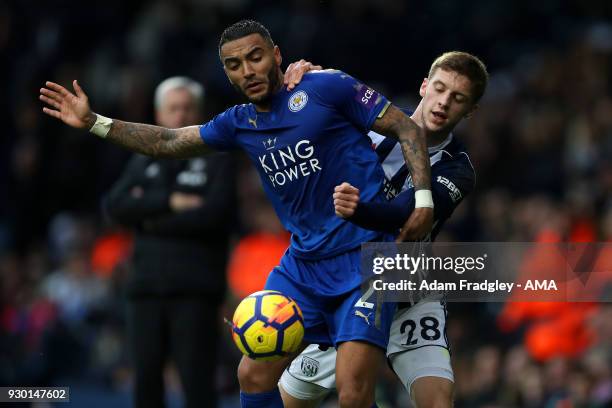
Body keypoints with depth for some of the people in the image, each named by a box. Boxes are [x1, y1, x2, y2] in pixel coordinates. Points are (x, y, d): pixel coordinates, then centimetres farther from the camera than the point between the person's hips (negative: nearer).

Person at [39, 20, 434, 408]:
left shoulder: (327, 88, -7)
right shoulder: (239, 123, 11)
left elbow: (407, 127, -4)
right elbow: (168, 142, 21)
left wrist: (423, 198, -14)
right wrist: (94, 122, 15)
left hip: (363, 256, -6)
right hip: (302, 262, 6)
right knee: (253, 375, 3)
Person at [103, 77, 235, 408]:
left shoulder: (216, 162, 5)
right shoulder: (142, 163, 18)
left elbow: (213, 215, -11)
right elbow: (115, 206, 1)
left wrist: (151, 217, -3)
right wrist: (168, 202, -10)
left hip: (194, 293, -4)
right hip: (146, 289, 4)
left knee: (196, 381, -10)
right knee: (146, 379, 2)